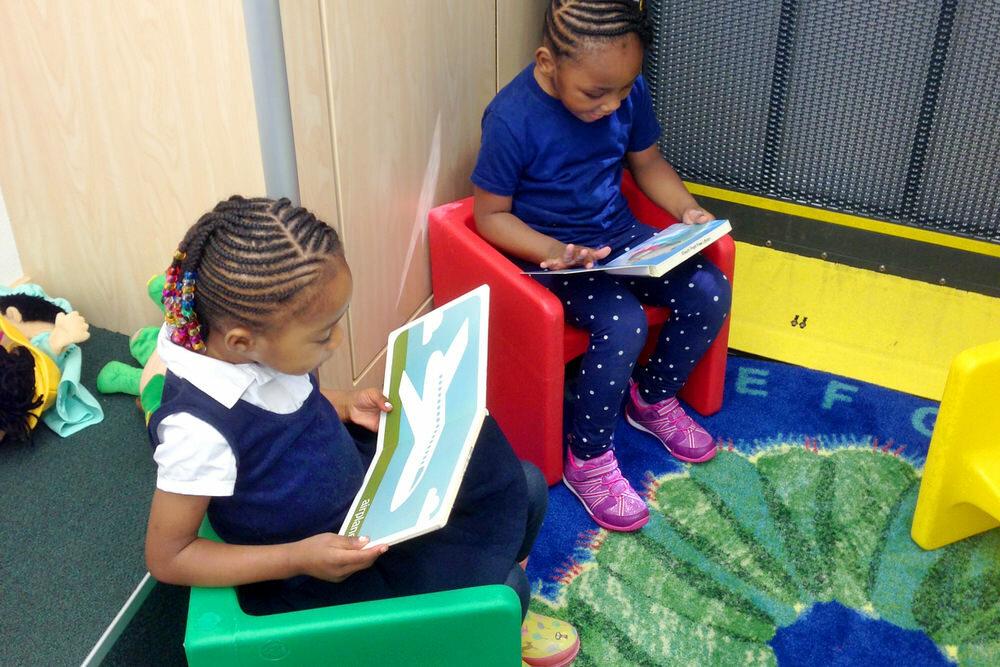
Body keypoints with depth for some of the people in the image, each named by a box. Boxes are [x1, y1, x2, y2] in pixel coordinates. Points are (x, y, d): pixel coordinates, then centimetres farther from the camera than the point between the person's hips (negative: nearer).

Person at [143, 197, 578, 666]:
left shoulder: (258, 347, -13)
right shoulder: (199, 428, -34)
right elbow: (166, 558, -21)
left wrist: (344, 406, -6)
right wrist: (299, 558, -27)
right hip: (317, 579, -7)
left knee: (524, 485, 6)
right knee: (503, 586, -16)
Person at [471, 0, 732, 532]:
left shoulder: (627, 89, -6)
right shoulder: (512, 119, -23)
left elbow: (647, 161, 11)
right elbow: (490, 214, -13)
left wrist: (687, 209, -6)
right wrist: (552, 251, -29)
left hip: (619, 234, 6)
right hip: (551, 252, -6)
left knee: (708, 291, -12)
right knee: (622, 324, -29)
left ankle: (653, 399, 16)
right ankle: (587, 461, -6)